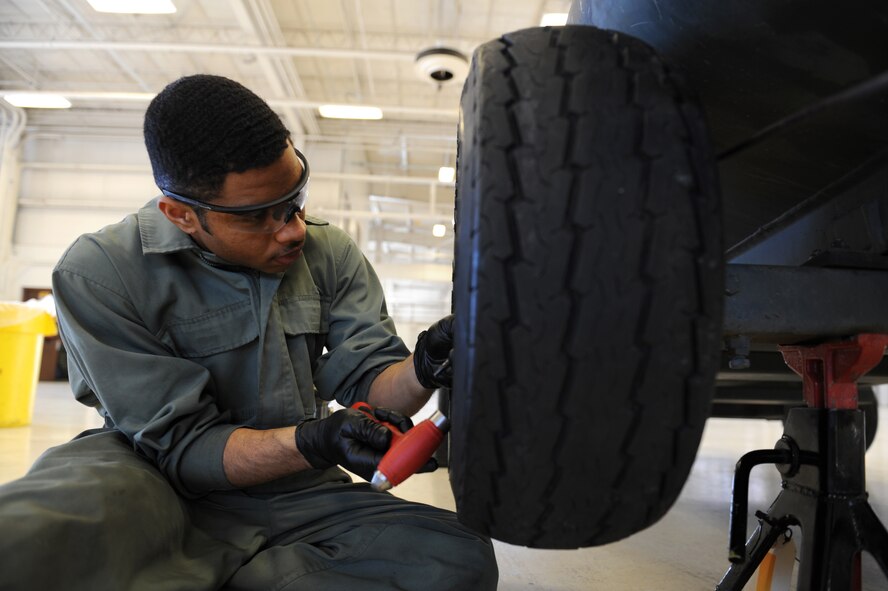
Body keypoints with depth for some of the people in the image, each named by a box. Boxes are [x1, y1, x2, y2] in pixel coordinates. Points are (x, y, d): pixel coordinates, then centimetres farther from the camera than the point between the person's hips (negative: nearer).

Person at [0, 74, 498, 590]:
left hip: (289, 493, 5)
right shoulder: (102, 273, -13)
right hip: (159, 481, -4)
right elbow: (183, 444, -16)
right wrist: (315, 443, -32)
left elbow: (368, 380, -6)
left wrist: (421, 372, -30)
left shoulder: (331, 254, -2)